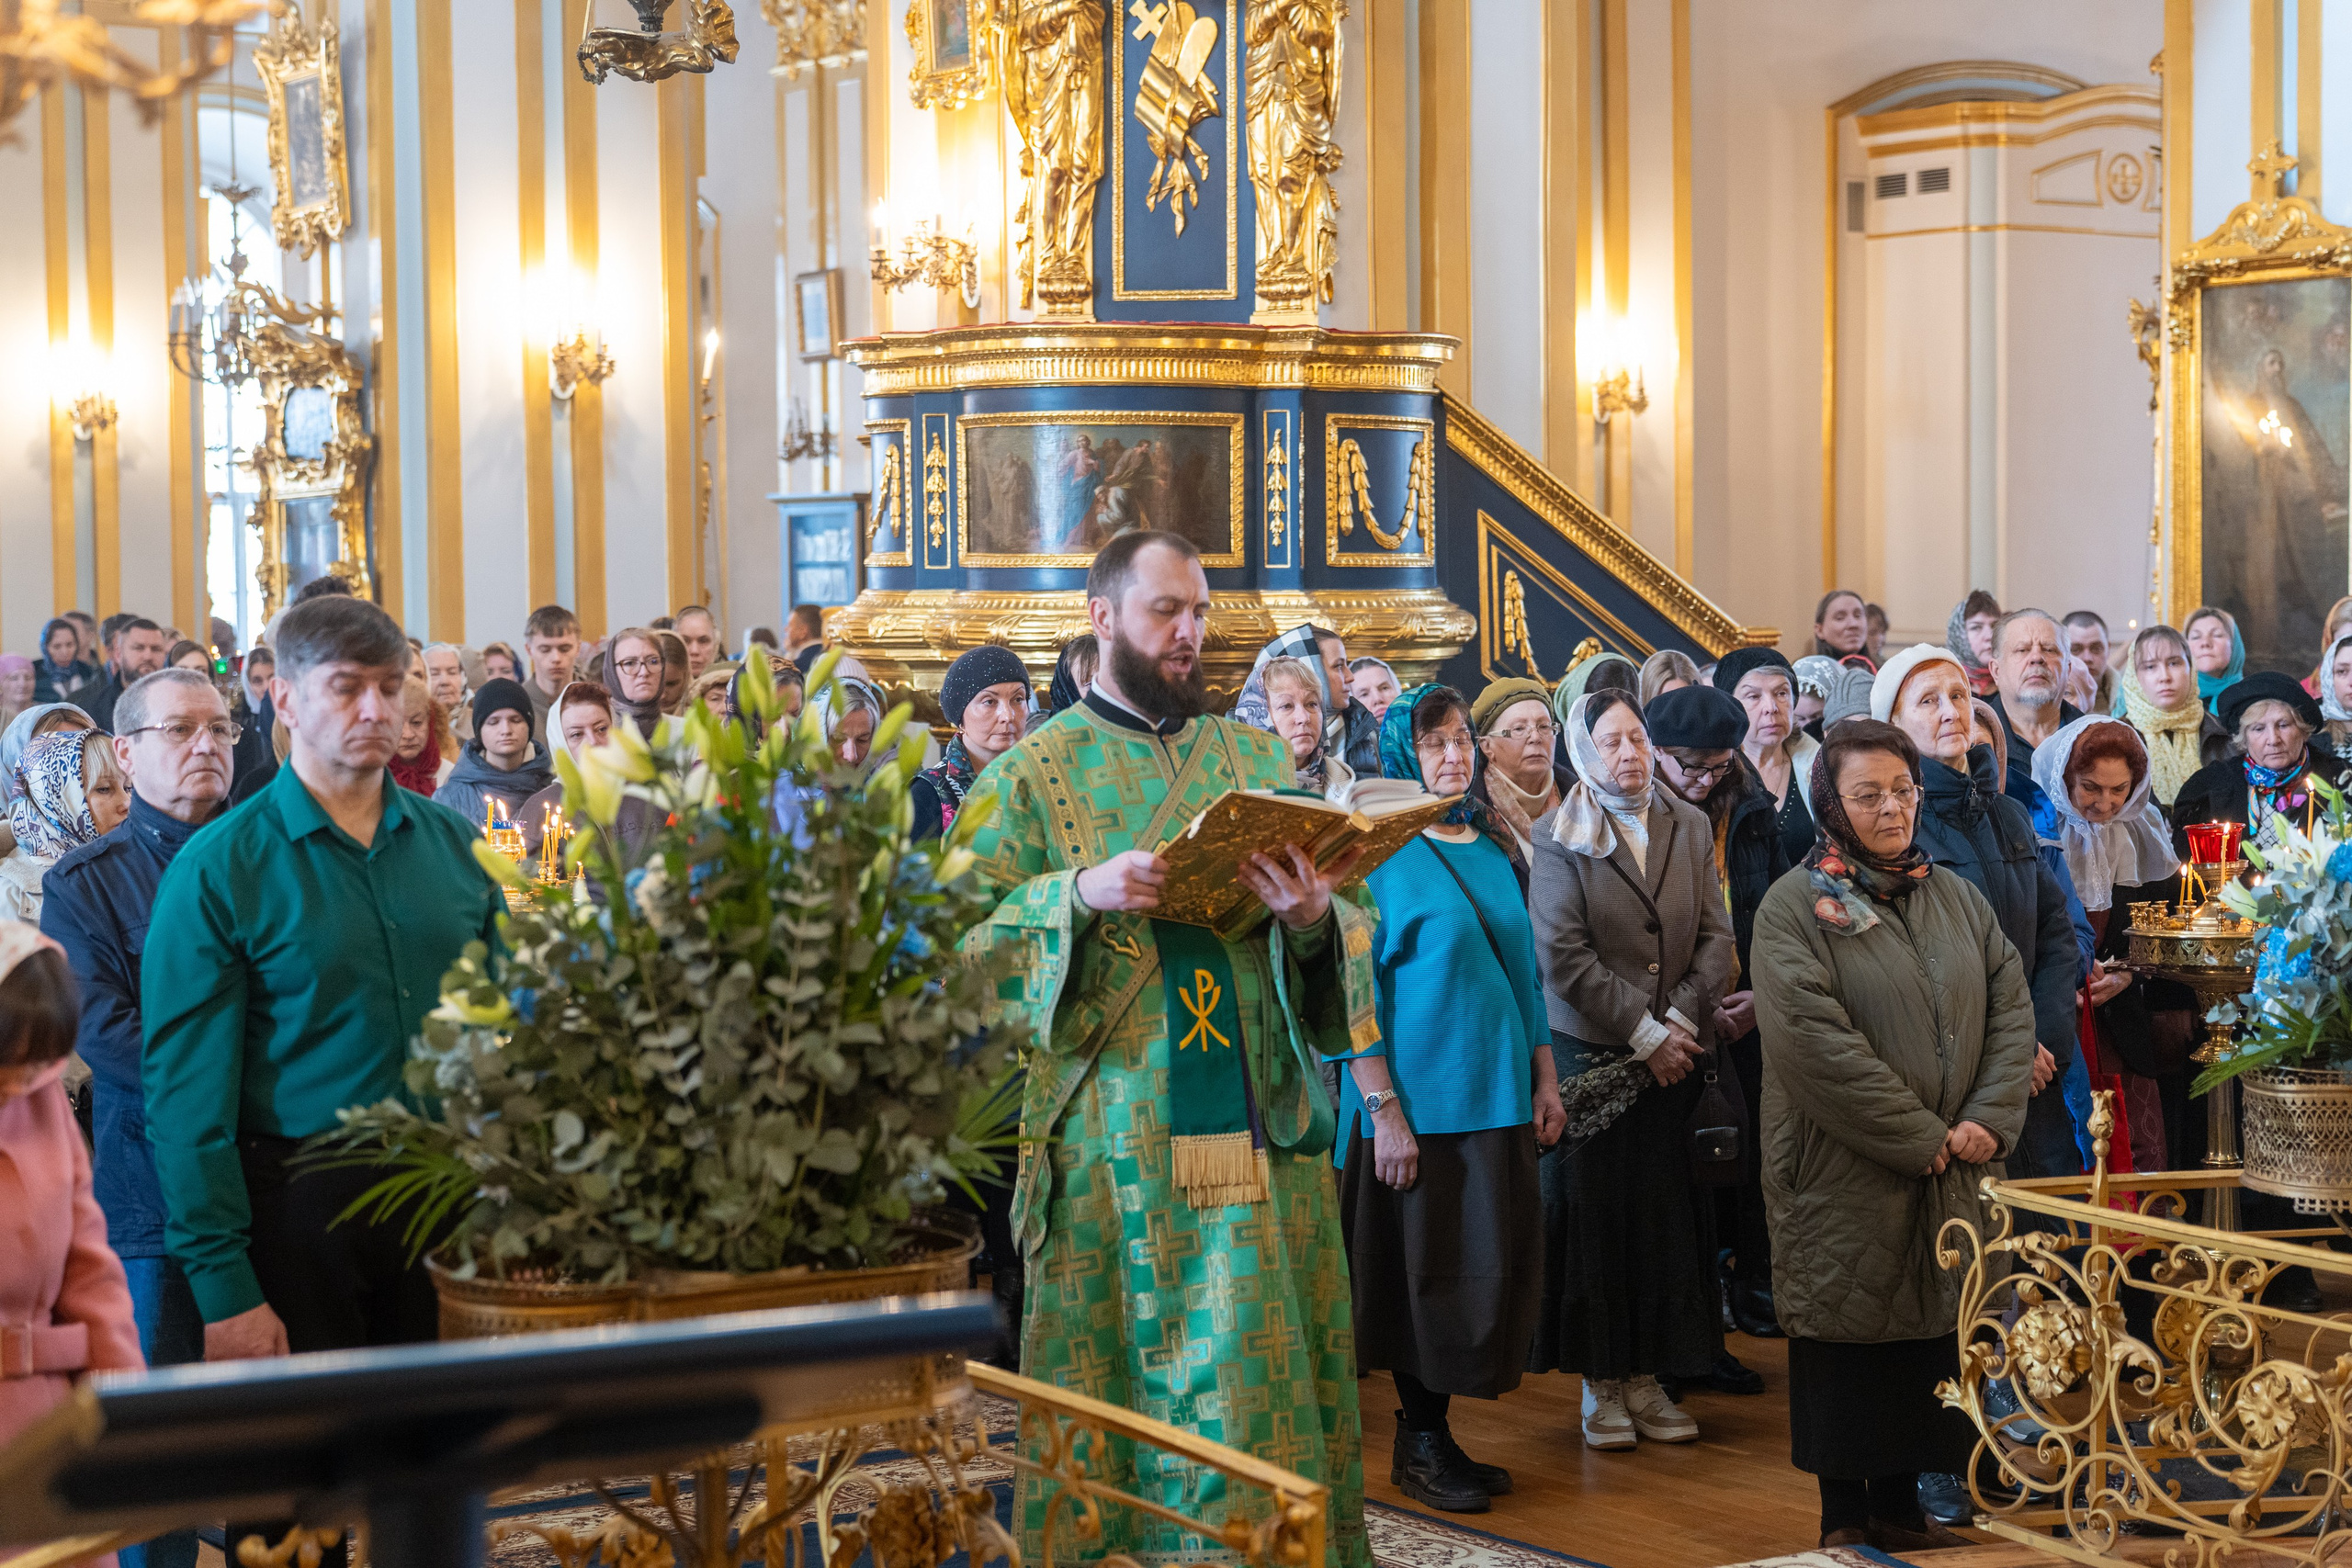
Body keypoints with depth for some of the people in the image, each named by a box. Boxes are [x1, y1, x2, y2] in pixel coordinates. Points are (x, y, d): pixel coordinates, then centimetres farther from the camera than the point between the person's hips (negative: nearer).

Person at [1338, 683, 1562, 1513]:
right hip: (1418, 1097, -6)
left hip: (1497, 1096, 6)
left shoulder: (1494, 854, 12)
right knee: (1426, 1266, 0)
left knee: (1491, 1263, 6)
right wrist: (1383, 1110, -17)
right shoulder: (1375, 854, -7)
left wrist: (1545, 1079, 11)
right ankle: (1418, 1443, 13)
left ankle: (1435, 1432, 16)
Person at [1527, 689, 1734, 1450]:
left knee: (1666, 1215, 4)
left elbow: (1716, 936, 7)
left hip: (1674, 1056, 4)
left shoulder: (1691, 828, 9)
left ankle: (1648, 1378, 13)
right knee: (1594, 1213, 1)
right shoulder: (1560, 839, -4)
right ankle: (1601, 1384, 10)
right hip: (1591, 1053, -3)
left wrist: (1683, 1022, -7)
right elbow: (1563, 957, -10)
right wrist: (1645, 1034, -11)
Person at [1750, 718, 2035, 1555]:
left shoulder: (1955, 896, 10)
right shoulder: (1795, 905, -8)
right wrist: (1919, 1136, -15)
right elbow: (1817, 1043, -16)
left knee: (1926, 1330, 9)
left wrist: (1990, 1117, -9)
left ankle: (1899, 1502, 21)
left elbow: (2011, 1004, 6)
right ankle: (1844, 1513, 13)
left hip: (1950, 1172, 5)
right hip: (1843, 1176, -5)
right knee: (1848, 1338, 2)